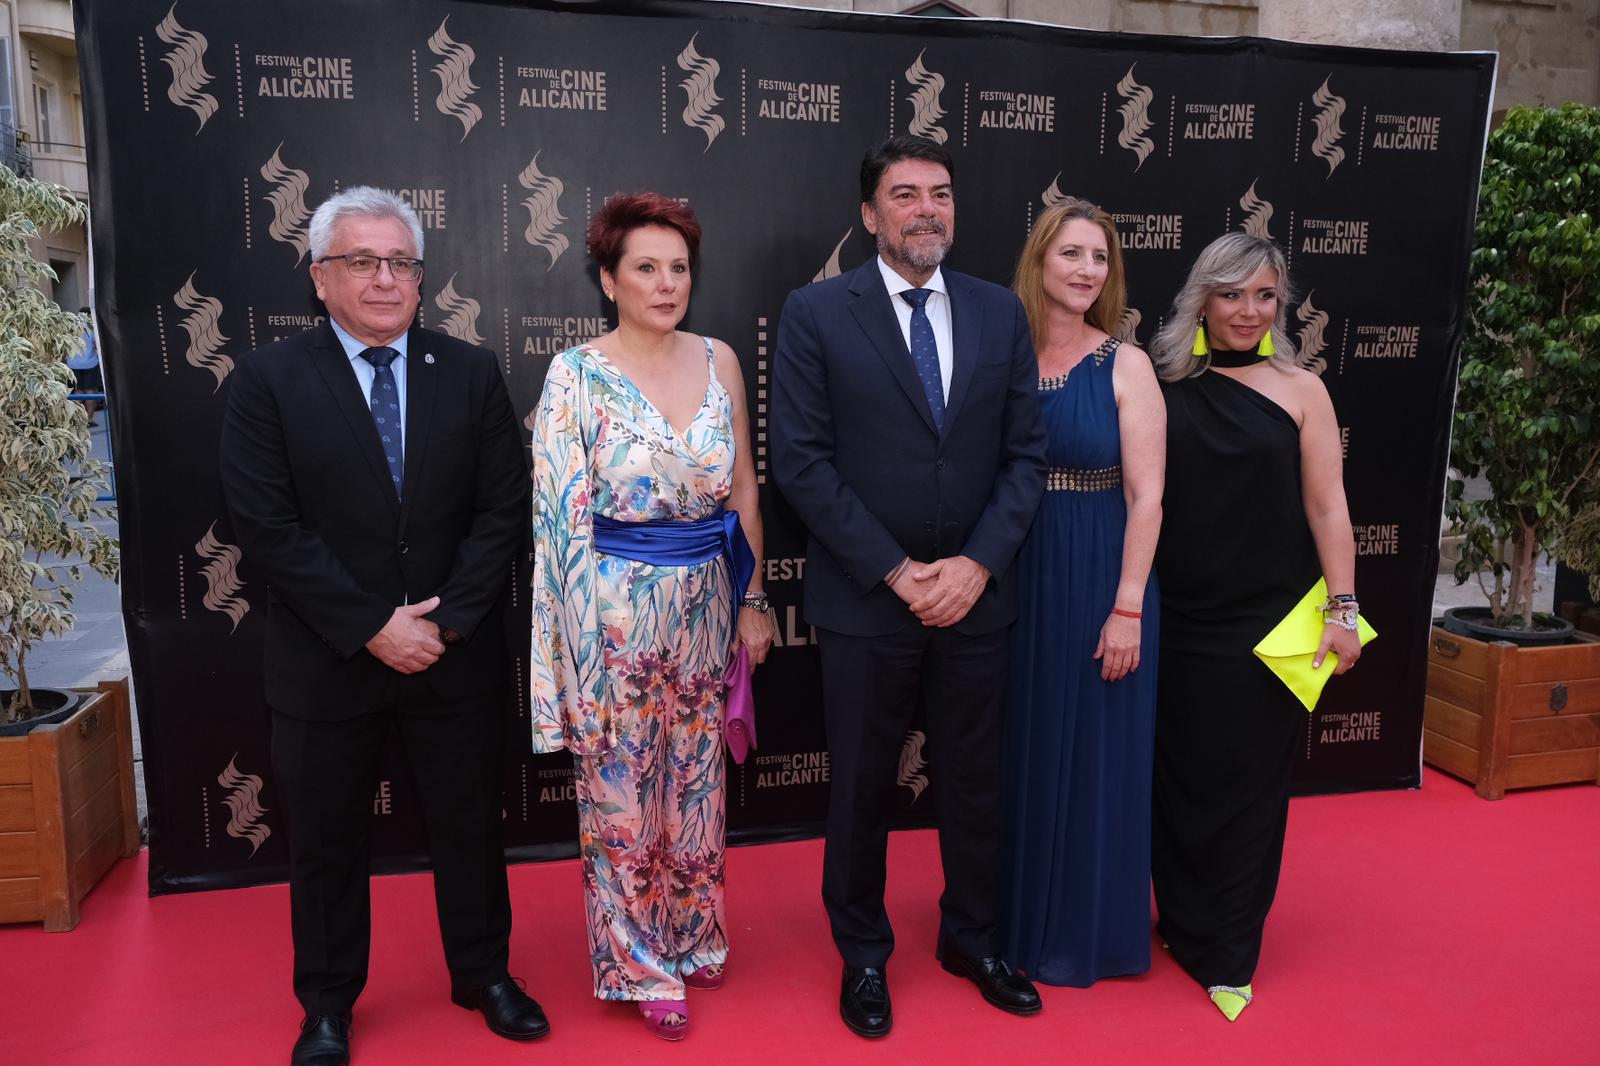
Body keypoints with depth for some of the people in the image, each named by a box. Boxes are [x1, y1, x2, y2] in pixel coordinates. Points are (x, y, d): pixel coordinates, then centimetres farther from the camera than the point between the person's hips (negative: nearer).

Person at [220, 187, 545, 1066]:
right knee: (325, 843, 15)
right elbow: (268, 528, -10)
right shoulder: (267, 381, -4)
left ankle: (483, 975, 38)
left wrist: (446, 621, -13)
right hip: (327, 663, -1)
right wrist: (370, 628, -15)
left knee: (469, 827, 16)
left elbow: (502, 509, -3)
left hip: (455, 657, 2)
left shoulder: (471, 373, 1)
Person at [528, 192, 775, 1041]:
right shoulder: (575, 374, -9)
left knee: (696, 782, 17)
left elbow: (743, 492, 7)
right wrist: (583, 640, -10)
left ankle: (693, 936, 40)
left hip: (705, 601, 4)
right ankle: (642, 965, 30)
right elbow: (563, 516, -9)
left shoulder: (719, 361, 3)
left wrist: (753, 601, 6)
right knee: (621, 788, 10)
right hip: (617, 607, -4)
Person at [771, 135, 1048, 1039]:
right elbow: (801, 460, -10)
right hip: (866, 598, -3)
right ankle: (863, 954, 33)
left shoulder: (1000, 312, 5)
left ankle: (972, 938, 39)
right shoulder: (816, 313, -5)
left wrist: (978, 564, -10)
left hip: (976, 593, 3)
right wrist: (895, 571, -14)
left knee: (974, 780, 16)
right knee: (862, 787, 12)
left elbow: (1027, 452, 3)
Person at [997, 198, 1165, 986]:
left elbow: (1146, 496, -8)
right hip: (1015, 580, 2)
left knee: (1093, 757, 9)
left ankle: (1084, 929, 28)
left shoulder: (1125, 366, -4)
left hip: (1097, 581, -2)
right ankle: (1014, 916, 34)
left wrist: (1127, 607, -12)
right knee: (1018, 756, 14)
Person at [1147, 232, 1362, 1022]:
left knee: (1249, 784, 8)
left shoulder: (1300, 390, 0)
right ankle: (1184, 923, 33)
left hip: (1270, 622, 0)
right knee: (1180, 779, 12)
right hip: (1178, 621, 1)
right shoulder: (1164, 387, 0)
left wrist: (1341, 609, -7)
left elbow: (1326, 506, -2)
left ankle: (1228, 955, 24)